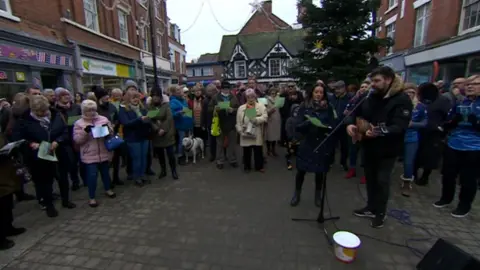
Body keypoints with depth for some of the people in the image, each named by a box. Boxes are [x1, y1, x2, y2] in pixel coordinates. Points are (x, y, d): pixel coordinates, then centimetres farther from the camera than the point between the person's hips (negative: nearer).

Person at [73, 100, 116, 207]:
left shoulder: (103, 119, 2)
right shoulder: (79, 123, -3)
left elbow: (111, 133, 6)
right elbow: (77, 140, -8)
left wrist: (108, 129, -16)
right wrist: (85, 132, -24)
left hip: (104, 153, 3)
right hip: (90, 155, -3)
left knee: (105, 172, 18)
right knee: (92, 175, -1)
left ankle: (108, 189, 39)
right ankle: (92, 197, 15)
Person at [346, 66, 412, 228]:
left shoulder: (402, 100, -16)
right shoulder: (371, 97, 4)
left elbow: (399, 126, -26)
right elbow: (356, 112, 10)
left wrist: (380, 132, -43)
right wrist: (350, 124, -10)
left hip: (387, 149, -6)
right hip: (369, 146, 6)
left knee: (382, 180, 4)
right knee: (370, 178, 16)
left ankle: (381, 213, 24)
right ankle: (371, 208, 33)